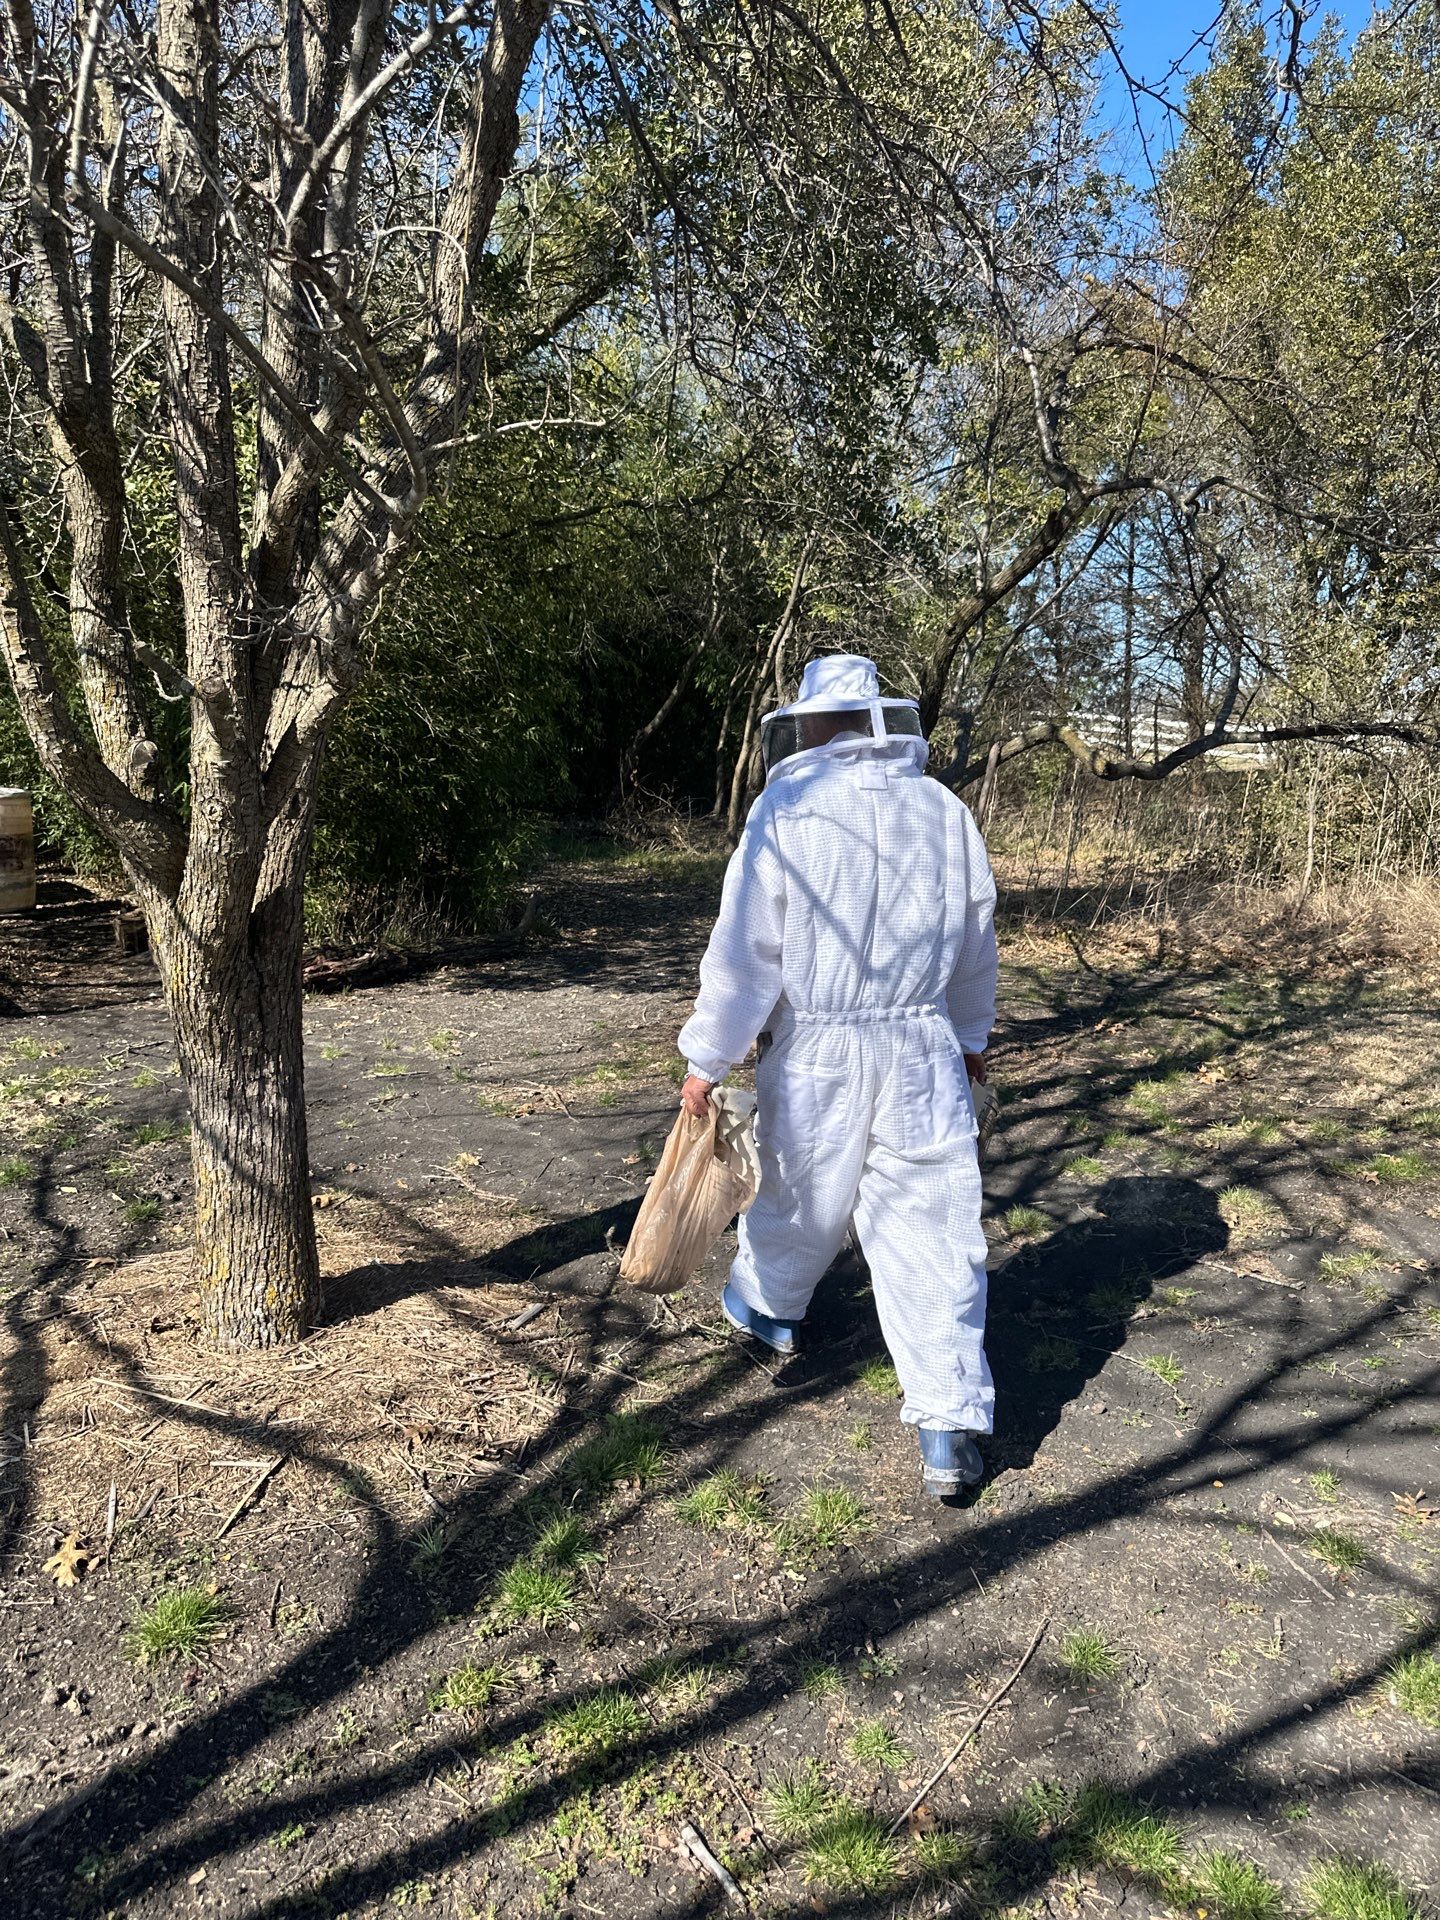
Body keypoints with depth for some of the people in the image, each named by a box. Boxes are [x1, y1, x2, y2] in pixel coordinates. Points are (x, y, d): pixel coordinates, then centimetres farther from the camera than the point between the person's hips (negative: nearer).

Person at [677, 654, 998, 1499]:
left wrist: (708, 1058, -3)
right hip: (923, 1051, 3)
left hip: (815, 1056, -2)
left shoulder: (786, 810, -10)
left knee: (798, 1194, 21)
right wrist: (971, 1035, 28)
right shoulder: (946, 810, 4)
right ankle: (952, 1428, 6)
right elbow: (976, 946, 13)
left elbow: (746, 949, -12)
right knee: (932, 1229, 5)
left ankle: (768, 1307, 48)